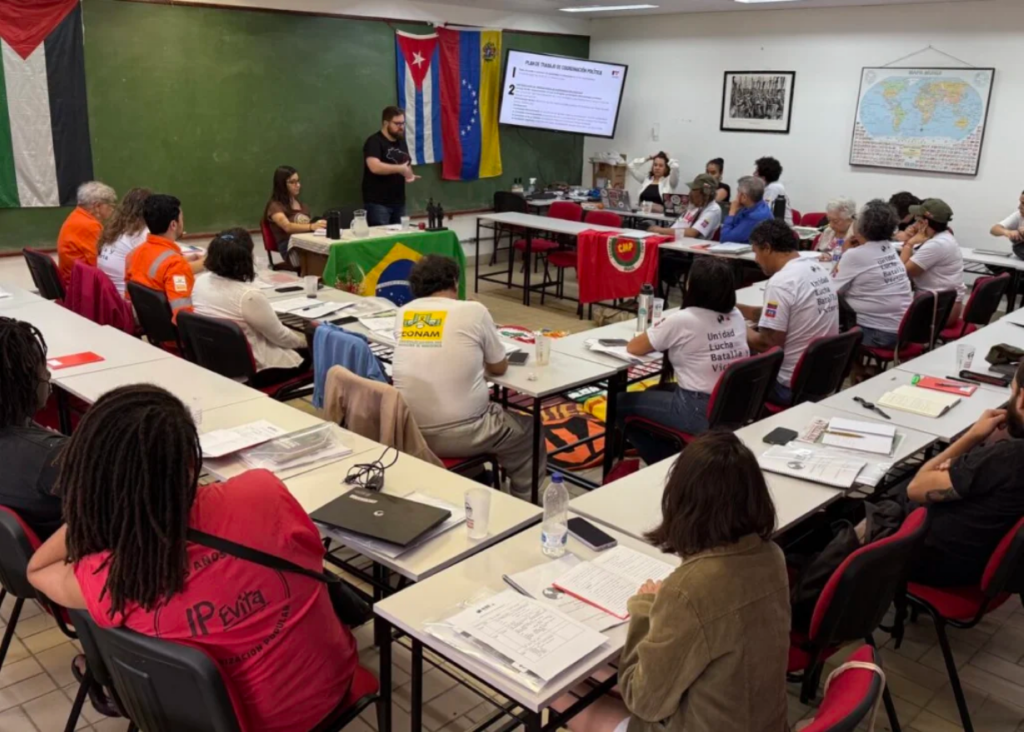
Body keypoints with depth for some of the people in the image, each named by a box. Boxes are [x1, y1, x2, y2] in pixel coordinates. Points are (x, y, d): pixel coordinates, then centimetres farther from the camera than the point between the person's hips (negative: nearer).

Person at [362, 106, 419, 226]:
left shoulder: (401, 142, 15)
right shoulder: (374, 141, -10)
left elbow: (407, 165, 26)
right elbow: (375, 167, -26)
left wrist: (409, 174, 2)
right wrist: (400, 168, -20)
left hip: (399, 202, 7)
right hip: (378, 203, -7)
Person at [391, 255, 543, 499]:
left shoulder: (403, 314, 4)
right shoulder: (474, 311, -7)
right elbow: (499, 367, 6)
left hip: (408, 433, 5)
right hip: (461, 436, -5)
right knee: (526, 431, 22)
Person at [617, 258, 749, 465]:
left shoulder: (682, 320, -17)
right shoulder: (736, 316, 2)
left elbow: (633, 347, -7)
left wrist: (663, 339, 13)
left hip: (700, 413, -8)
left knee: (621, 403, 11)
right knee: (655, 393, 30)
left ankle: (664, 462, 17)